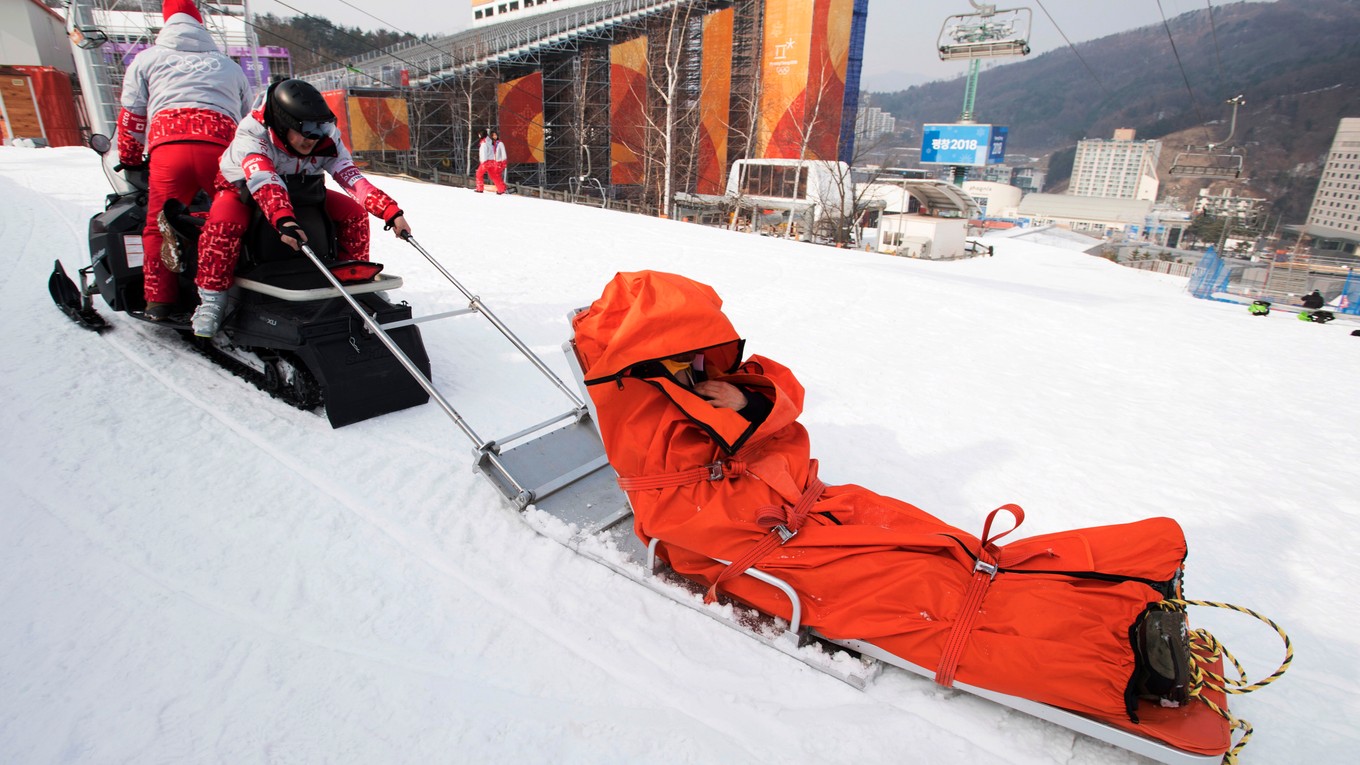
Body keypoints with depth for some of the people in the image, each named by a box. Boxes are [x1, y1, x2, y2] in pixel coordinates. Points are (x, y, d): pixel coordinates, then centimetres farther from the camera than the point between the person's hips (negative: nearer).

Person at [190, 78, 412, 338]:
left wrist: (391, 212, -47)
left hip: (299, 192, 4)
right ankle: (212, 297, -20)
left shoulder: (325, 140, -22)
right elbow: (262, 180, -49)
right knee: (225, 221, -36)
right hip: (240, 189, -3)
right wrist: (284, 219, -68)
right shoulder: (252, 135, -33)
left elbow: (352, 177, -32)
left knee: (354, 211, -17)